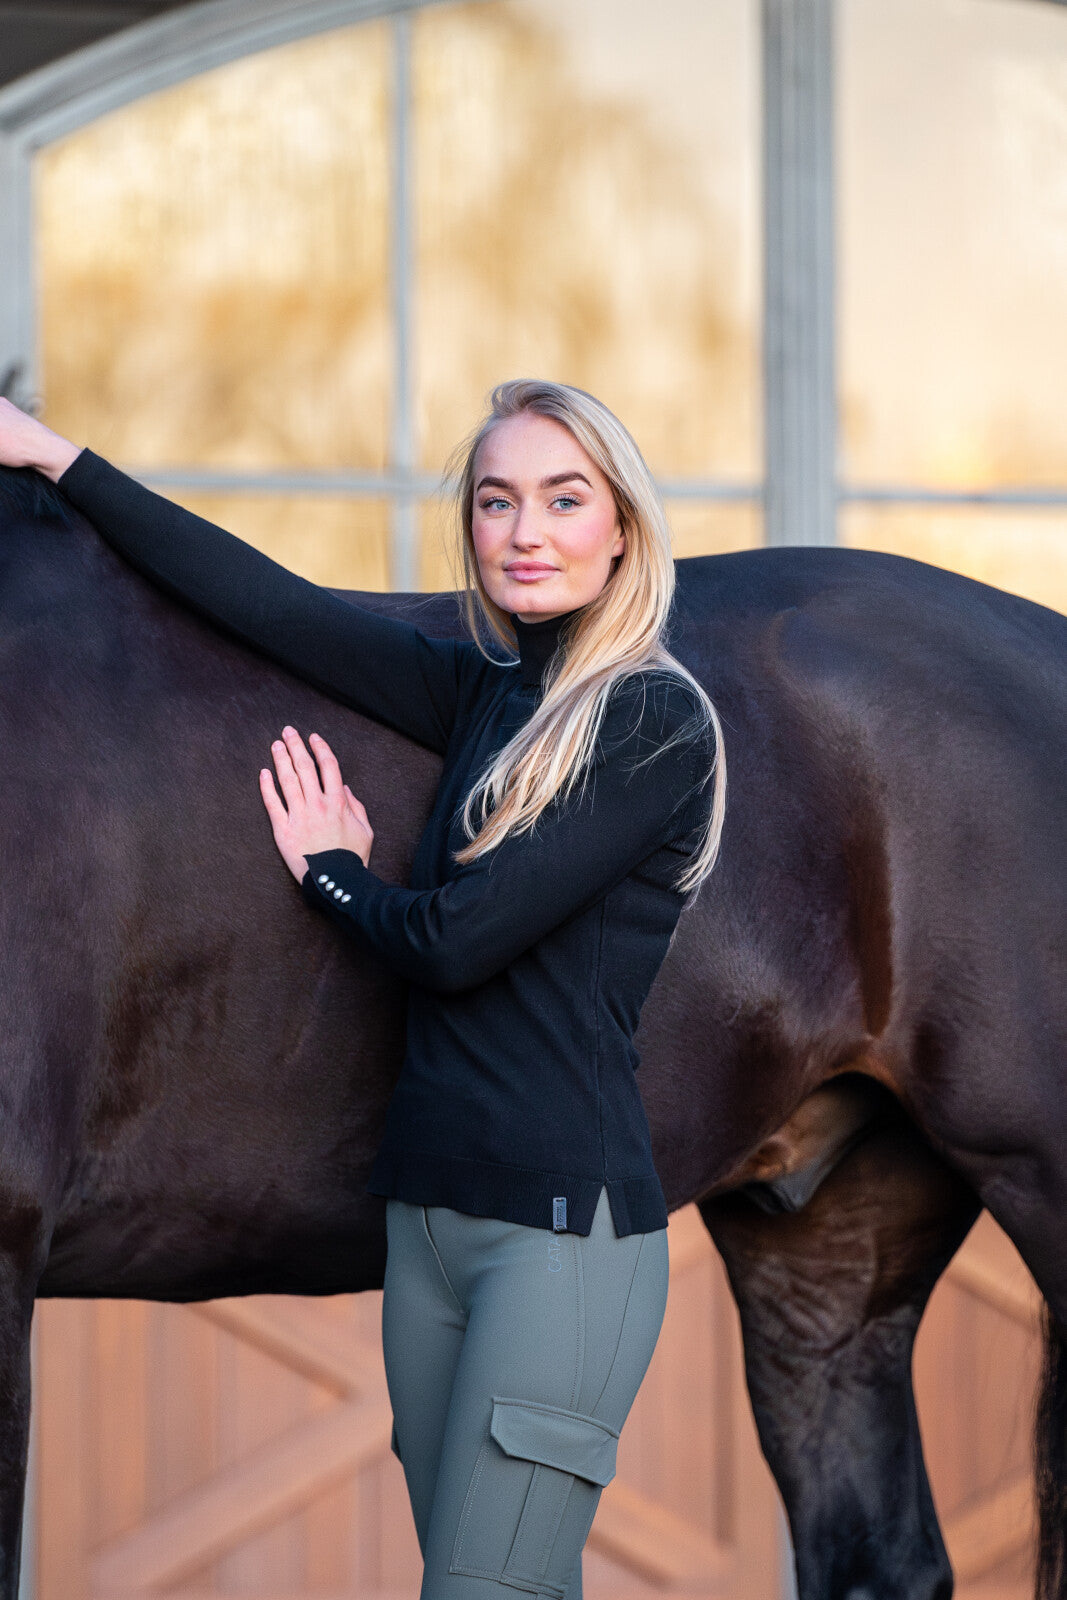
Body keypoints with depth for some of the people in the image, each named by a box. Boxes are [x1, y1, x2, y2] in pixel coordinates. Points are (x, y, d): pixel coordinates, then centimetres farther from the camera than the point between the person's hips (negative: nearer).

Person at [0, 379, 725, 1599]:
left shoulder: (658, 722, -9)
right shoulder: (486, 694, 12)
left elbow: (460, 939, -13)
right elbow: (268, 604, 11)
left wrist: (331, 873, 7)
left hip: (565, 1221, -7)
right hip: (428, 1211, 7)